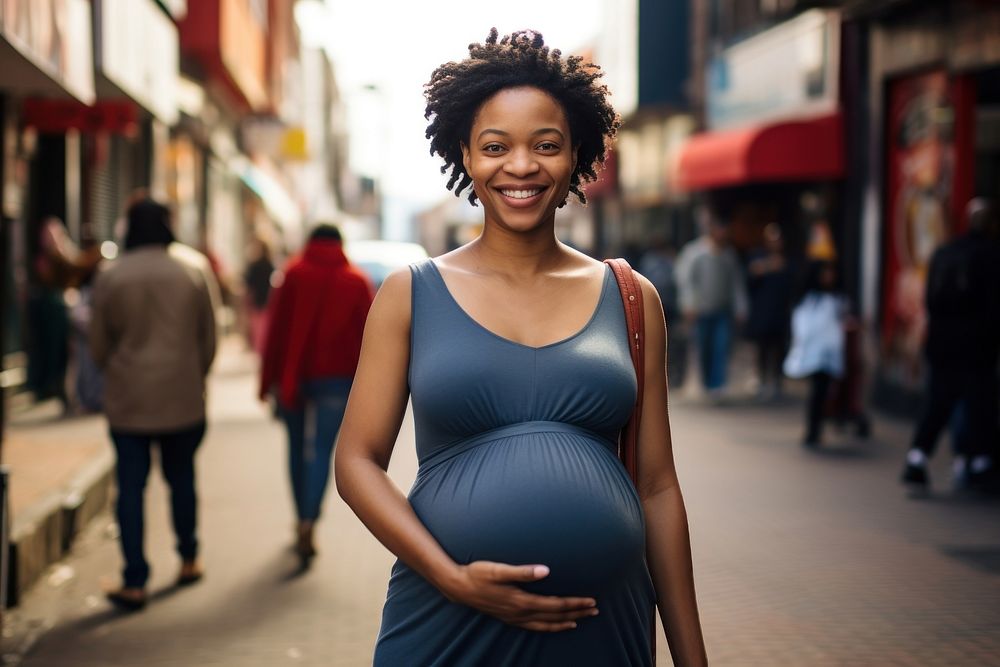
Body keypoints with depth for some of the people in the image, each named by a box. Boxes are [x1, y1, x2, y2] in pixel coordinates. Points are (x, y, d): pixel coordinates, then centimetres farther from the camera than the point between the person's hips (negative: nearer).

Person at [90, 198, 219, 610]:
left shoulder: (110, 278, -3)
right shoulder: (194, 270, -1)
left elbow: (98, 347, 5)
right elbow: (209, 336, 5)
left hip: (127, 399, -1)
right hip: (183, 397, 1)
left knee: (130, 486, 2)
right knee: (181, 476, 17)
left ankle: (134, 583, 0)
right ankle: (188, 560, 28)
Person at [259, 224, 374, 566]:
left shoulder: (293, 274, 2)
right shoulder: (357, 281, 3)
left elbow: (275, 330, -1)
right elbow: (366, 337, 2)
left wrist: (268, 380, 1)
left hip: (292, 375, 1)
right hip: (335, 379, -1)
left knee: (297, 446, 15)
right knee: (320, 450, -4)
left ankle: (302, 520, 22)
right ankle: (308, 523, -22)